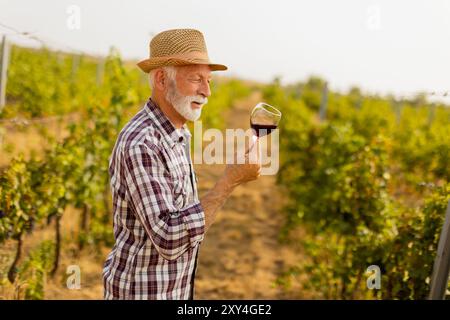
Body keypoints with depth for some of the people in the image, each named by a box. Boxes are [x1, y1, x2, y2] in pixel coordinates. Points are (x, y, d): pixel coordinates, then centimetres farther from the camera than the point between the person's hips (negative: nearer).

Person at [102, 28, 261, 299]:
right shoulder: (140, 144, -26)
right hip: (143, 295, -9)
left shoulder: (173, 135, 6)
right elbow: (170, 240, -32)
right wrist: (231, 180, -31)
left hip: (170, 290, 10)